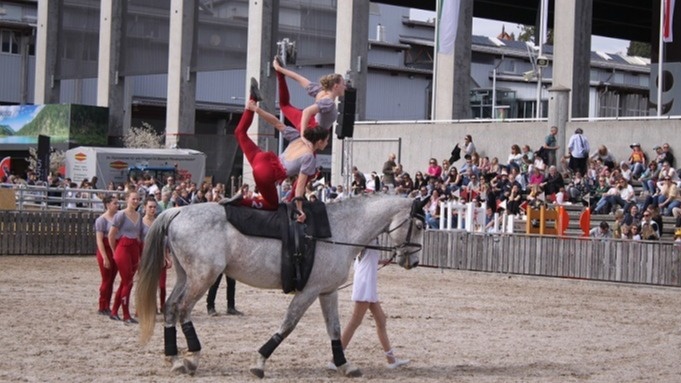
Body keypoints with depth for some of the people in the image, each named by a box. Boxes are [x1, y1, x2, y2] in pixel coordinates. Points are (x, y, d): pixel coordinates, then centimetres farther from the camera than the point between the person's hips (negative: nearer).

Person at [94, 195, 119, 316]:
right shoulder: (101, 220, -9)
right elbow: (99, 241, -12)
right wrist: (105, 258, -18)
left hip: (116, 252, 6)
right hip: (106, 250, -6)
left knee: (111, 280, 9)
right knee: (106, 280, -1)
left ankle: (107, 307, 16)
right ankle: (102, 308, 7)